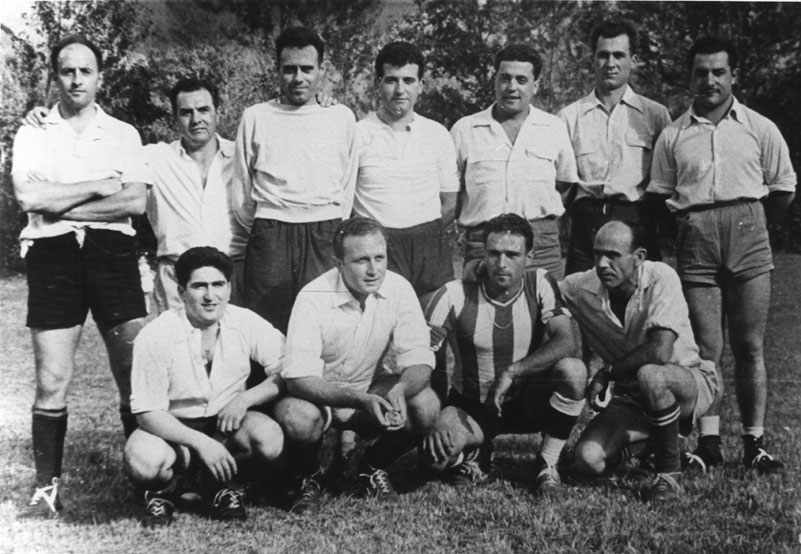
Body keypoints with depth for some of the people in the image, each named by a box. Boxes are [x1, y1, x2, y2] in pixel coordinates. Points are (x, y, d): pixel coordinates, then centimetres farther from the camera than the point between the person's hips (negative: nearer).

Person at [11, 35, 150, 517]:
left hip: (112, 250, 1)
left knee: (136, 373, -3)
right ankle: (47, 486, 10)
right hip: (52, 255, 0)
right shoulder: (32, 134, 10)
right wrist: (98, 187, -6)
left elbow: (136, 202, -3)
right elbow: (29, 196, -7)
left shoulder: (123, 134, 11)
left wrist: (60, 204, -7)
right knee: (52, 380, 0)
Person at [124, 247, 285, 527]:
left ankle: (223, 483, 3)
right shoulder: (155, 337, -16)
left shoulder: (246, 323, -9)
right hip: (173, 429, -2)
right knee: (143, 460, -35)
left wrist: (245, 398, -21)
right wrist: (200, 443, -29)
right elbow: (148, 413, -16)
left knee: (269, 438, -29)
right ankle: (163, 490, 4)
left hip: (227, 425, 2)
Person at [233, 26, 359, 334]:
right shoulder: (256, 117, 9)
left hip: (326, 237, 0)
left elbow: (348, 183, 15)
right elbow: (241, 187, 15)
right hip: (270, 238, 0)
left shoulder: (342, 118, 10)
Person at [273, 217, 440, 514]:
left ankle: (374, 468, 6)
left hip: (374, 391, 4)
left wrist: (399, 390, -37)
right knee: (297, 417, -36)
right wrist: (361, 399, -43)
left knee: (426, 404, -23)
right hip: (319, 395, -3)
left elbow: (419, 361, -13)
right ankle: (307, 478, 1)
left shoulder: (398, 289, -13)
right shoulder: (313, 298, -23)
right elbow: (299, 379, -29)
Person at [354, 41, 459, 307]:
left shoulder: (437, 134, 9)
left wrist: (424, 235, 5)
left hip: (431, 248, 3)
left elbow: (450, 203, 15)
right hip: (375, 248, -2)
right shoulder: (357, 135, 0)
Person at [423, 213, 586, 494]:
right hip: (472, 406, -1)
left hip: (528, 401, 1)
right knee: (439, 443, -34)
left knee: (574, 370, -29)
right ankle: (465, 456, 6)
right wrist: (433, 422, -27)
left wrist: (512, 372, -32)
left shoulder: (540, 284, -10)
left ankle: (548, 464, -8)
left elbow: (566, 342, -22)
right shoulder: (455, 295, -14)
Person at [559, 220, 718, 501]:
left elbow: (660, 352, -34)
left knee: (649, 375, -39)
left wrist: (606, 373, -22)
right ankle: (646, 440, 18)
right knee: (588, 459, -18)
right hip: (630, 396, 5)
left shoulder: (661, 278, -23)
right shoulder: (584, 286, -11)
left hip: (689, 380, -5)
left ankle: (669, 474, -15)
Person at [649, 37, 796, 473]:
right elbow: (660, 195, 12)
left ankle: (754, 443, 8)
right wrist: (687, 227, 4)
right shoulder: (673, 135, 8)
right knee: (706, 347, 0)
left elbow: (783, 189, 13)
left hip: (748, 236, 0)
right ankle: (708, 443, 6)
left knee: (749, 346, 1)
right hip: (695, 242, 0)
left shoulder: (760, 129, 8)